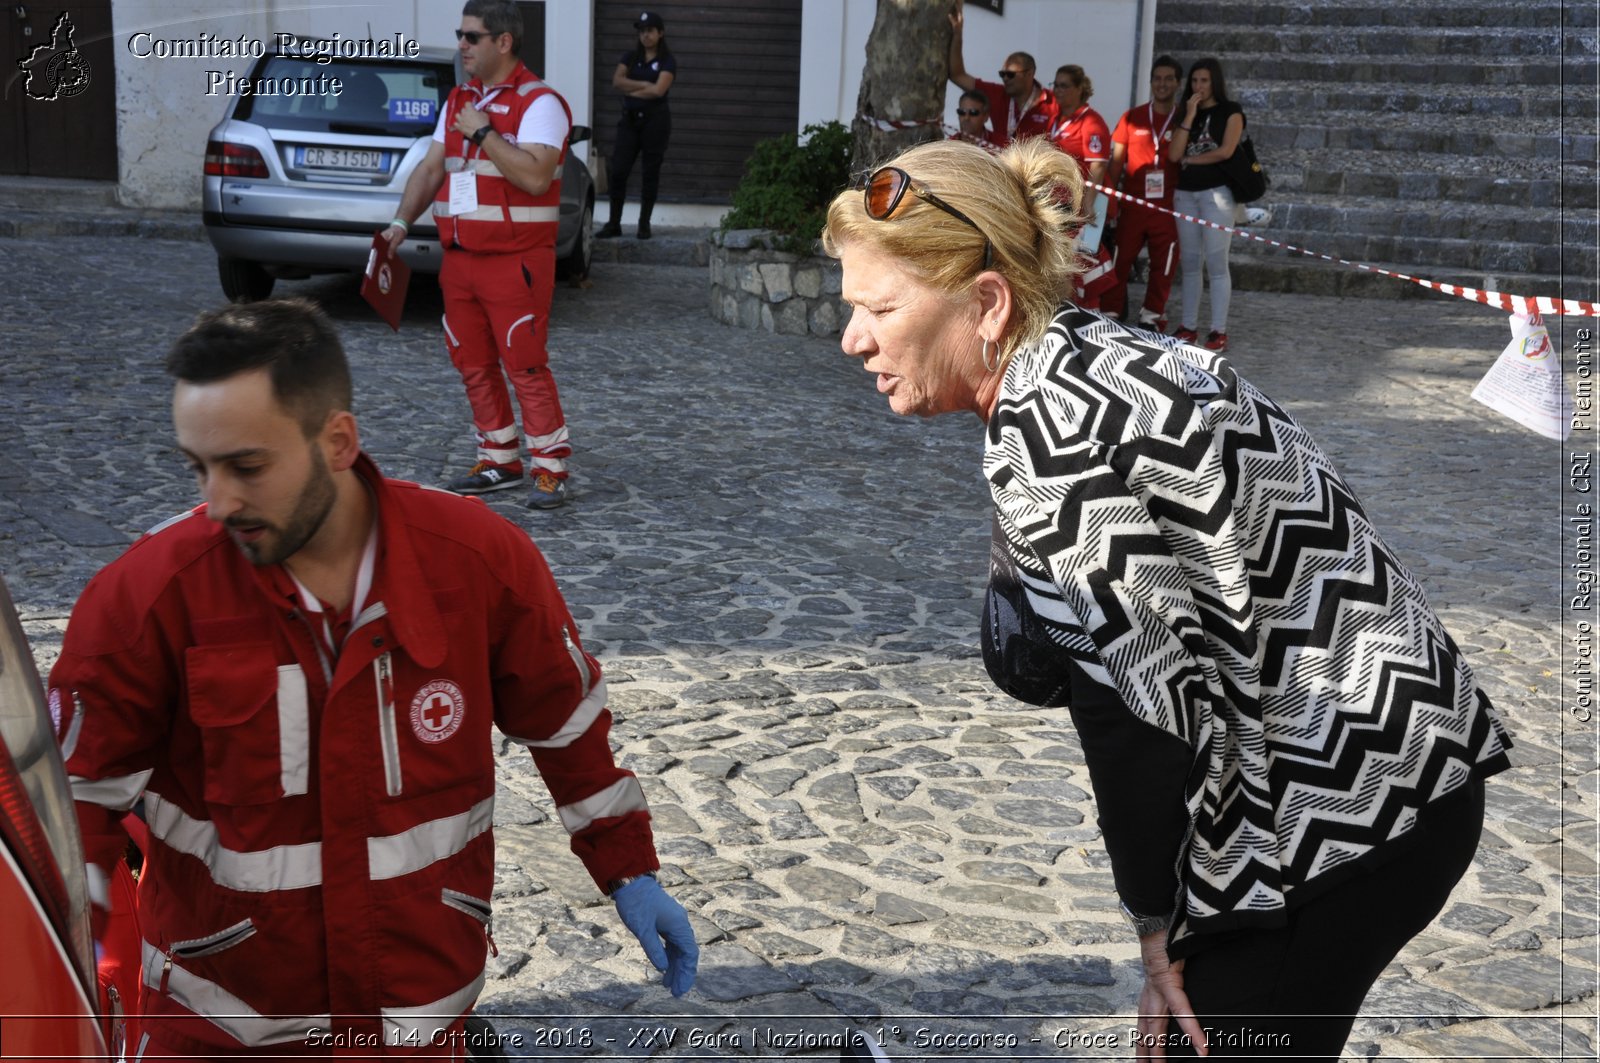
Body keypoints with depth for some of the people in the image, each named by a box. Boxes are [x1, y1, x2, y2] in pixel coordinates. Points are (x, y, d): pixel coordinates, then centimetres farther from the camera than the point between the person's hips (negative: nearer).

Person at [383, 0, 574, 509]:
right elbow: (430, 168, 15)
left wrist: (482, 132, -17)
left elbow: (535, 176, -23)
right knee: (474, 365, 10)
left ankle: (551, 469, 1)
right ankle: (499, 461, 20)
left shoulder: (538, 102, -9)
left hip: (515, 262, -7)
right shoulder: (459, 100, 15)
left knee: (526, 367, -7)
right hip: (460, 257, 8)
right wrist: (401, 223, 3)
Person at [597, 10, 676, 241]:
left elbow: (658, 90, -16)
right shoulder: (630, 57, 10)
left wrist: (631, 90, -5)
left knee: (650, 172, 1)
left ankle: (644, 224, 8)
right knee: (618, 170, -4)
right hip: (629, 119, 3)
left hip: (655, 120, -3)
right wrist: (645, 85, -12)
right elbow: (617, 81, -5)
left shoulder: (667, 61, -2)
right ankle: (614, 223, 2)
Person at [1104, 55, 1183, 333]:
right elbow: (1117, 161, 8)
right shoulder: (1132, 117, 8)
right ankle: (1111, 314, 10)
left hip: (1167, 205, -1)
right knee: (1119, 260, 2)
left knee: (1163, 266, 3)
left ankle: (1151, 318, 14)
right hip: (1132, 203, 1)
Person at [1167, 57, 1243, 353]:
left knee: (1216, 263, -8)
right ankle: (1189, 326, 11)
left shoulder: (1230, 111, 2)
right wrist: (1190, 116, -4)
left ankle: (1219, 331, -7)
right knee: (1190, 262, 7)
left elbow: (1225, 151, -12)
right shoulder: (1186, 113, 14)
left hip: (1216, 192, -5)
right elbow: (1174, 154, -1)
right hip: (1185, 193, 5)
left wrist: (1190, 158, -2)